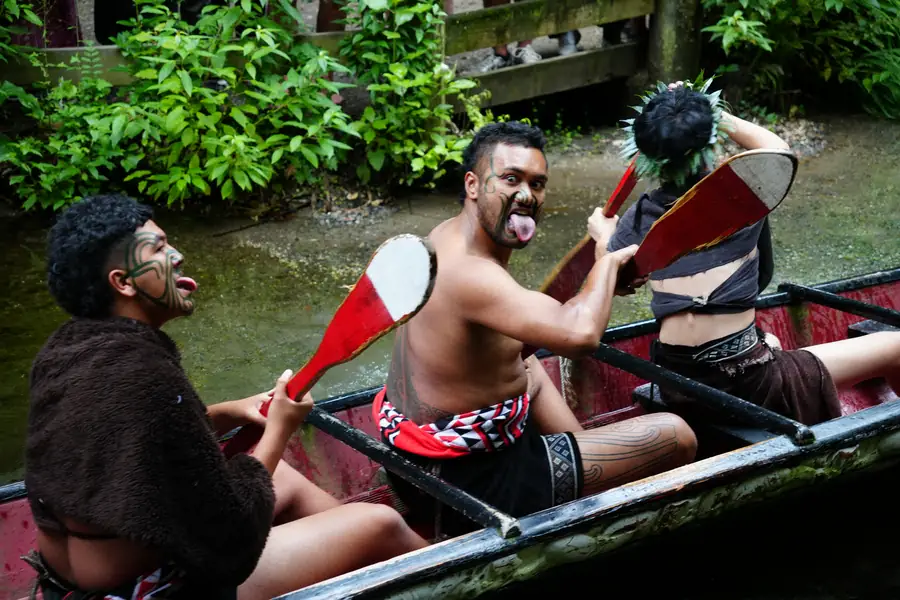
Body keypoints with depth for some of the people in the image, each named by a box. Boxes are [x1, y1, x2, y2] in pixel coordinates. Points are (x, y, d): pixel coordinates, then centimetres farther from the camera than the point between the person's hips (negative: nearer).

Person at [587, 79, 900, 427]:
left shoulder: (641, 217, 1)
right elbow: (777, 147, 16)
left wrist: (603, 236, 36)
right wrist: (716, 115, 17)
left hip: (676, 389, 6)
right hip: (746, 381, -6)